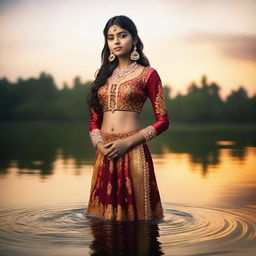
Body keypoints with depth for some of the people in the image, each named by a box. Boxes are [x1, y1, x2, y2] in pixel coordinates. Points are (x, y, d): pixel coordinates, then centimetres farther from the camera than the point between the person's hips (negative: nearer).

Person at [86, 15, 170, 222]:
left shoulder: (148, 74, 0)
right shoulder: (104, 75, 15)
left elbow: (163, 121, -4)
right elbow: (94, 120, 14)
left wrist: (127, 143, -13)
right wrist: (100, 145, -7)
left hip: (133, 151, -4)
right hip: (105, 154, 5)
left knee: (133, 211, 3)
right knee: (105, 212, 11)